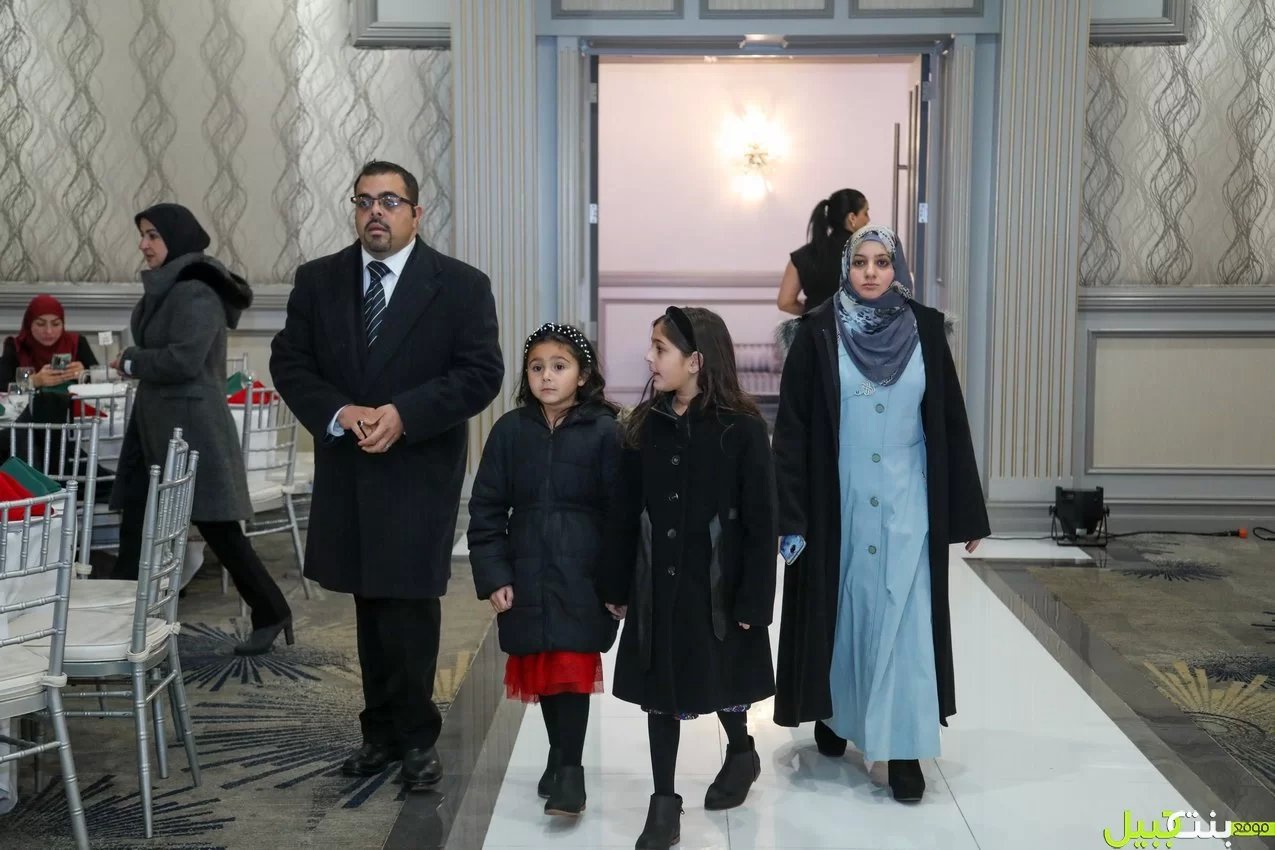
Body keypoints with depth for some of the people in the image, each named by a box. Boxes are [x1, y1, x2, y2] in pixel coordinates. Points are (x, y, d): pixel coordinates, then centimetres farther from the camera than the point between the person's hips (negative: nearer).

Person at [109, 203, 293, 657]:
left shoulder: (197, 293, -16)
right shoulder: (162, 289, 15)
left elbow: (184, 360, -24)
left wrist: (130, 362, -10)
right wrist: (134, 362, 4)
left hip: (192, 424, -10)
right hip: (154, 423, 10)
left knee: (218, 527, -3)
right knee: (135, 525, 8)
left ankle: (271, 614, 10)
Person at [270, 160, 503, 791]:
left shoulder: (461, 285, -3)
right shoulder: (317, 280, 7)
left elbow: (481, 373, -9)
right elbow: (289, 361, 5)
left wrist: (404, 414, -19)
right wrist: (337, 413, -13)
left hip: (420, 471, -3)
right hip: (347, 469, 4)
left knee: (408, 607, -3)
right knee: (371, 607, 12)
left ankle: (415, 737, 14)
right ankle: (384, 731, 24)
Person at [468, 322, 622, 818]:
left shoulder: (604, 433, -6)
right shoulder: (510, 430, 2)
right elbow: (487, 509, 4)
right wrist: (493, 575, -2)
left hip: (582, 577, -3)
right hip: (527, 574, 3)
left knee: (573, 669, -4)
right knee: (542, 671, 13)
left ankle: (569, 768, 10)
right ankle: (559, 755, 33)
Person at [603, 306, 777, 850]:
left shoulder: (742, 428, -13)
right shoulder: (645, 425, -1)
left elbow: (760, 522, -11)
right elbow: (625, 512, 3)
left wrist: (753, 601, -12)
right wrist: (617, 587, 5)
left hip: (716, 586, -3)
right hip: (658, 586, 3)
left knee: (720, 681, 16)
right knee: (661, 689, 9)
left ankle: (741, 754, 46)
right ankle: (664, 802, 22)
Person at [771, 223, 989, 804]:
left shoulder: (925, 328, 1)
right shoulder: (818, 331, -4)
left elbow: (950, 421, 4)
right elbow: (792, 427, -5)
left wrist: (967, 511, 4)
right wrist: (790, 516, -10)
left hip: (906, 501, 1)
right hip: (838, 501, -1)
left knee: (903, 618, -1)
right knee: (840, 610, 11)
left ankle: (904, 747, 6)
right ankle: (833, 713, 33)